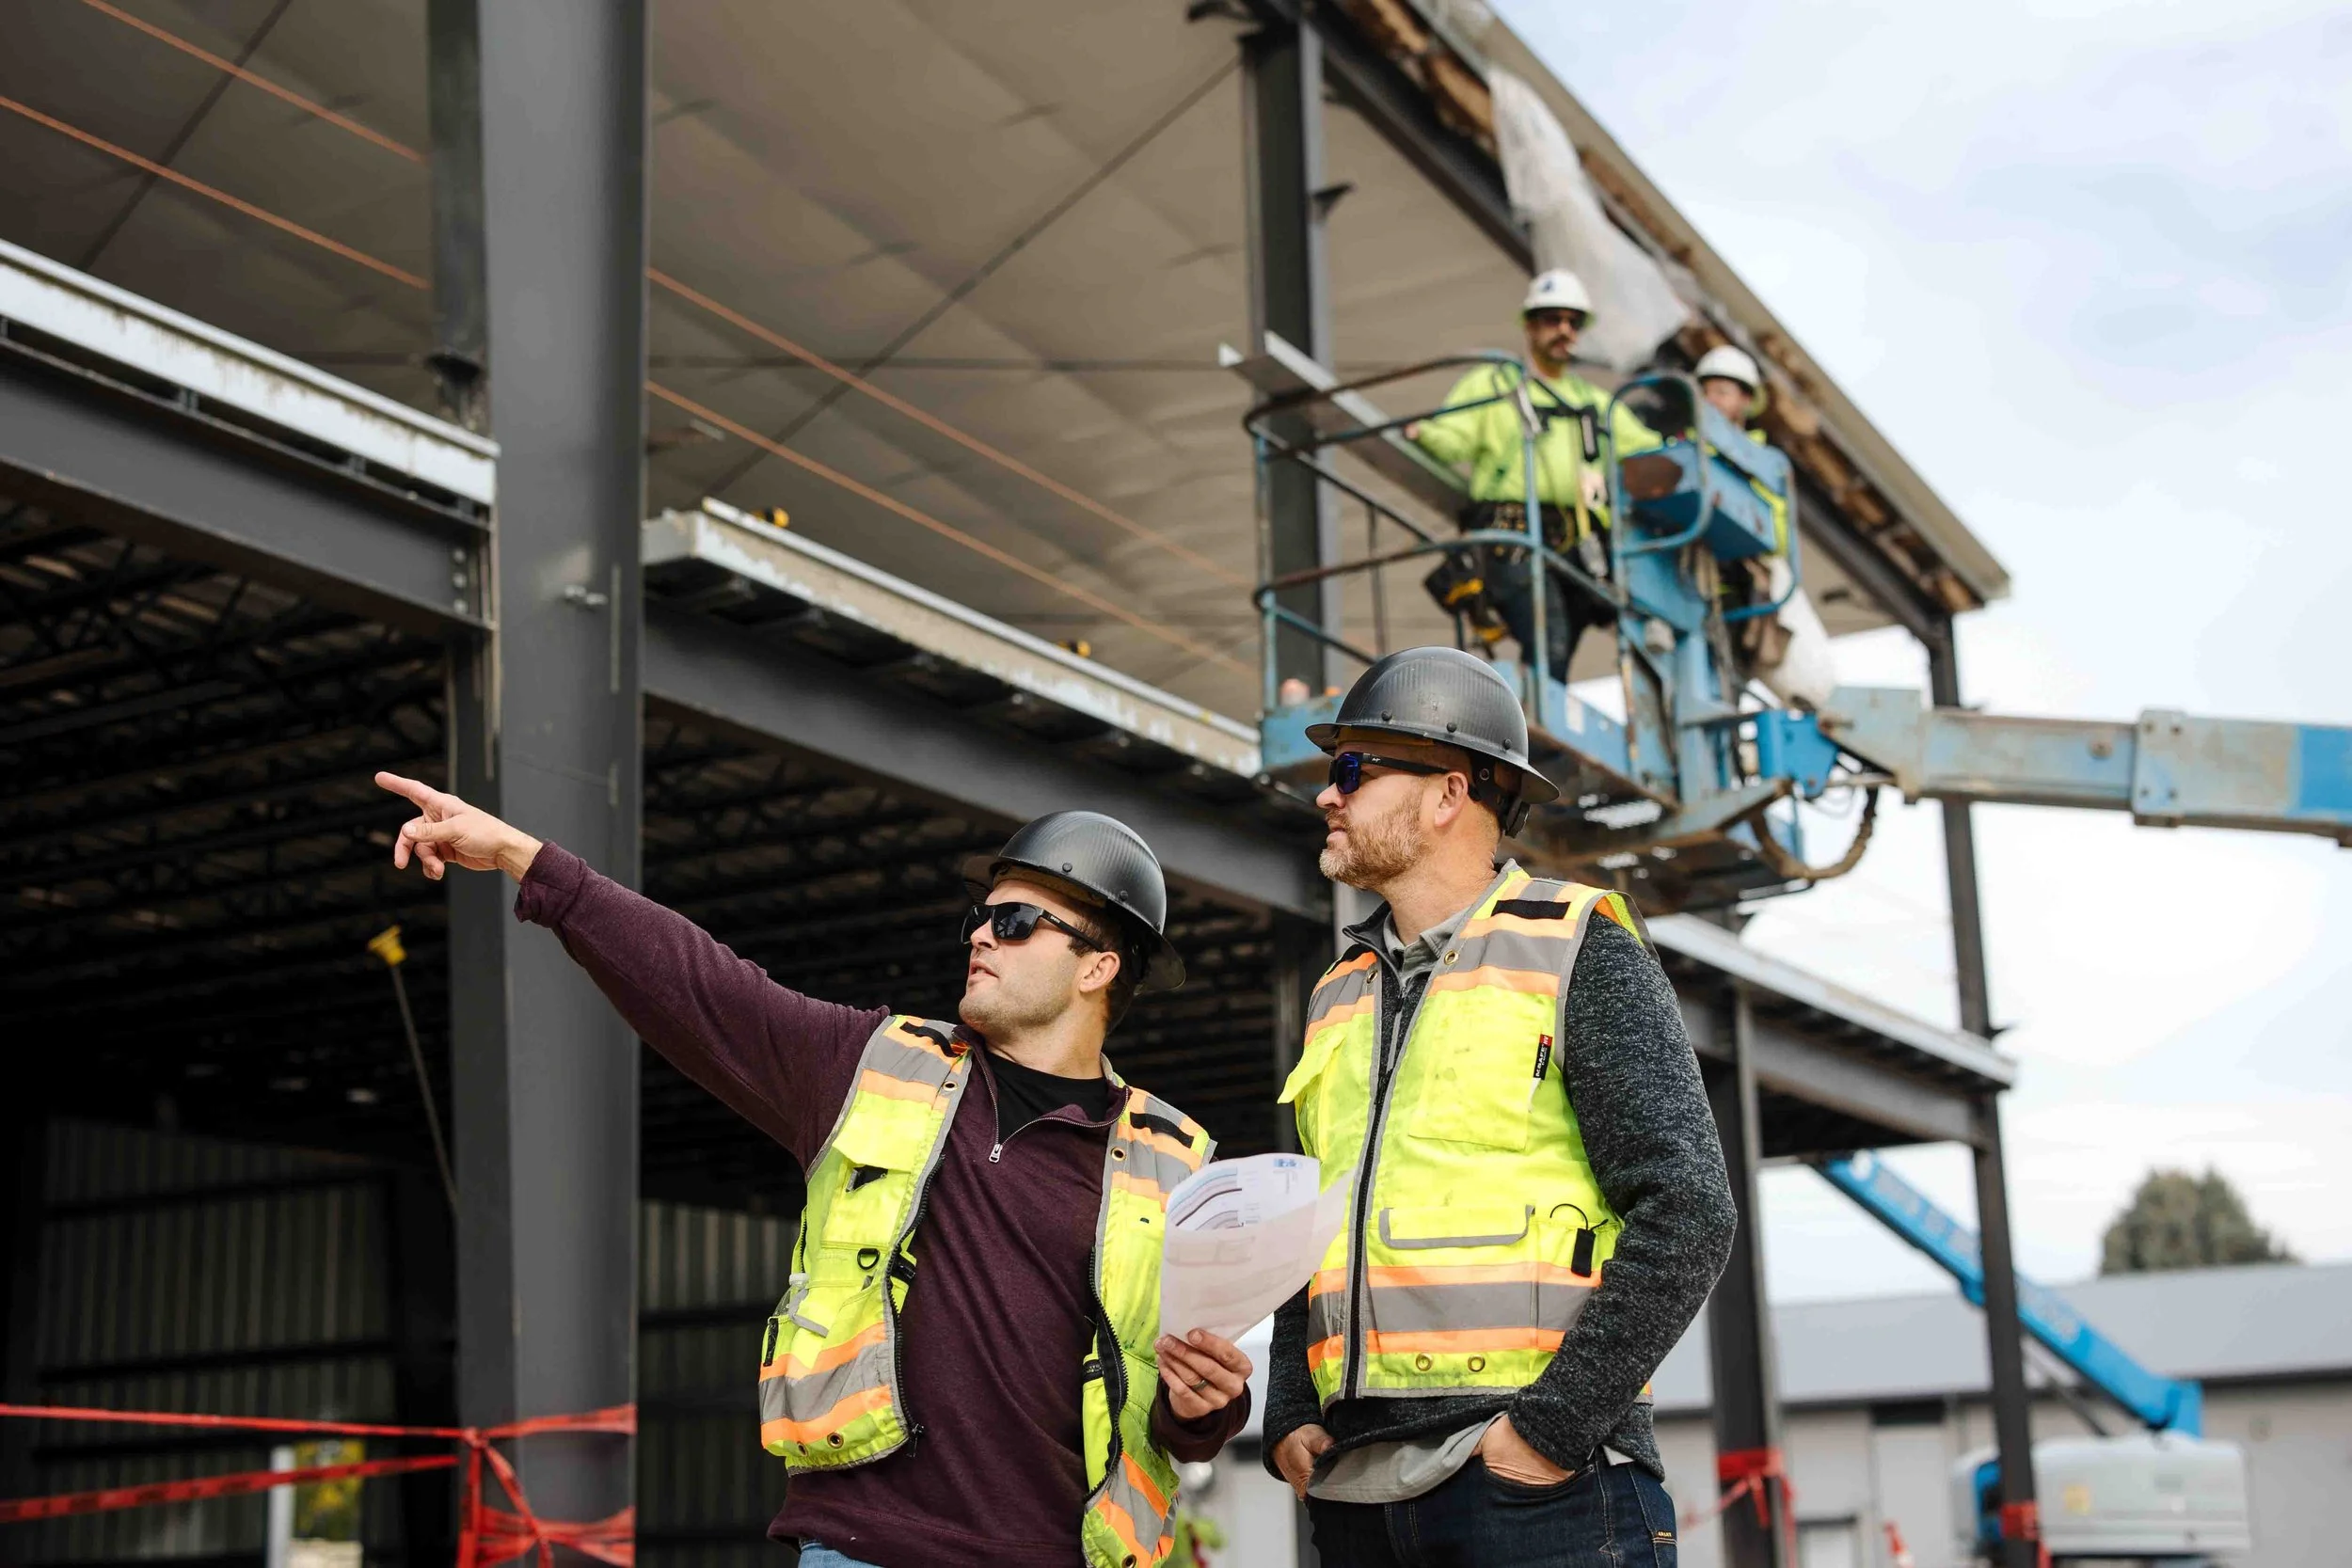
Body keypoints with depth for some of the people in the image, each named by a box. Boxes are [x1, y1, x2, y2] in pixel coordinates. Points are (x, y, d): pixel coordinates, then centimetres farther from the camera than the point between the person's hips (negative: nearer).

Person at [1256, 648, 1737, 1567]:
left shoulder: (1578, 951, -1)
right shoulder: (1339, 998, 18)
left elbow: (1686, 1213, -10)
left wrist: (1551, 1428, -15)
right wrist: (1290, 1419, 7)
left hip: (1538, 1485, -6)